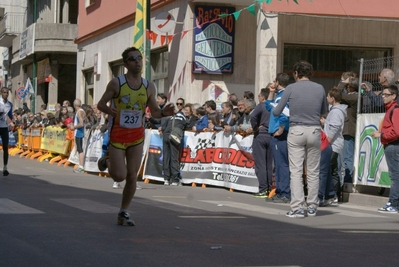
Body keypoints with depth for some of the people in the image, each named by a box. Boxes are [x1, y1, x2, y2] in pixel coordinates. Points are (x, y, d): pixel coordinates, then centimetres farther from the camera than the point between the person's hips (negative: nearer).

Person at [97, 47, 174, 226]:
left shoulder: (149, 87, 1)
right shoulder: (116, 83, -9)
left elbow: (154, 112, 8)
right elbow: (100, 104, -3)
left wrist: (164, 113, -15)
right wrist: (109, 110, -26)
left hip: (137, 136, 3)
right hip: (117, 135, -3)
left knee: (132, 177, 1)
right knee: (119, 176, -8)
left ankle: (123, 213, 16)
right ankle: (107, 162, 26)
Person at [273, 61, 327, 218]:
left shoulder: (291, 88, -4)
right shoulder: (320, 89, 3)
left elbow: (276, 112, 2)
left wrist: (274, 109, 24)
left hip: (296, 132, -2)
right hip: (314, 131, 2)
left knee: (296, 171, -2)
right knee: (313, 171, 10)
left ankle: (297, 208, -8)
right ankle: (312, 206, 14)